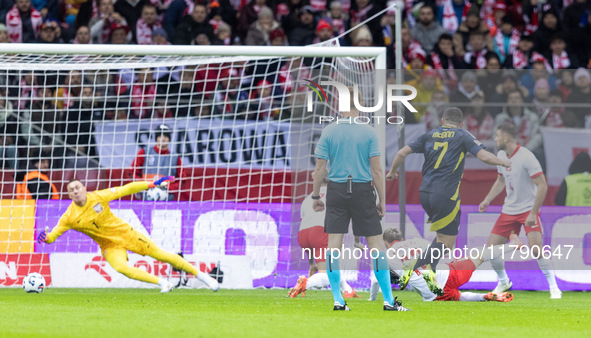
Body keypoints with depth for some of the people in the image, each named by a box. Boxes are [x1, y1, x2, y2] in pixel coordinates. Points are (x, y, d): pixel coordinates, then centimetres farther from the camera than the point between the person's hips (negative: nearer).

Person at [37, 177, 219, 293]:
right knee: (121, 267, -31)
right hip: (109, 246, 0)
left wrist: (153, 184, -10)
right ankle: (161, 282, -14)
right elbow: (54, 234, -13)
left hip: (125, 233, 0)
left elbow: (125, 190, -9)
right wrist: (45, 238, -38)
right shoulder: (70, 217, -14)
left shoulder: (98, 197, -15)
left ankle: (199, 274, 18)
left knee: (162, 255, 2)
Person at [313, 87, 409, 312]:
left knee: (334, 244, 3)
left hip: (336, 191, 1)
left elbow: (319, 168, 0)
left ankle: (338, 300, -1)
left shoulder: (328, 132, 0)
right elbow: (376, 170, -4)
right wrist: (382, 199, 2)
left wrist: (316, 196, 9)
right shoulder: (368, 133, -3)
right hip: (363, 191, -1)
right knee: (376, 244, 3)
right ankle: (388, 301, 2)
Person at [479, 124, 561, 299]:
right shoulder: (501, 155, 4)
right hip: (508, 210, 7)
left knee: (536, 249, -23)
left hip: (528, 210, -7)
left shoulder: (526, 157, -20)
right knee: (491, 248, 1)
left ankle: (554, 287, -9)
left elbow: (542, 186, -20)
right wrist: (487, 199, 10)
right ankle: (503, 281, 25)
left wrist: (533, 213, -23)